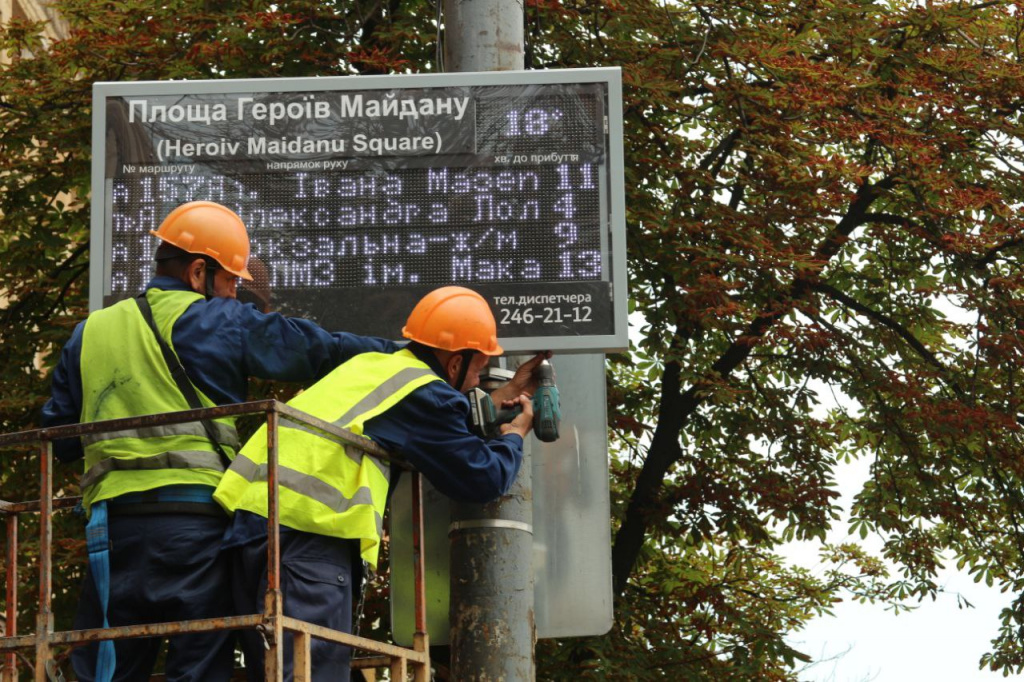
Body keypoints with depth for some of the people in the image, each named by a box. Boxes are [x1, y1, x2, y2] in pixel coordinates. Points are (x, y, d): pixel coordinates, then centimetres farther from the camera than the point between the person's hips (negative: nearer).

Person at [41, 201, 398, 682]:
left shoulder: (89, 334, 16)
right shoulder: (222, 324, 3)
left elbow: (59, 440, 19)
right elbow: (319, 350, 4)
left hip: (114, 518, 4)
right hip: (196, 514, -4)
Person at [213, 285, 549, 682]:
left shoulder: (374, 365, 23)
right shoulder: (424, 392, -1)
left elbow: (442, 428, 36)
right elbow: (483, 480, 4)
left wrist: (505, 395, 42)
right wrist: (515, 435, 23)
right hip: (305, 529, -9)